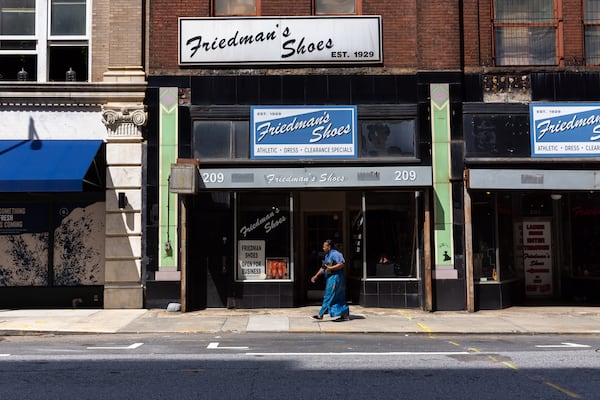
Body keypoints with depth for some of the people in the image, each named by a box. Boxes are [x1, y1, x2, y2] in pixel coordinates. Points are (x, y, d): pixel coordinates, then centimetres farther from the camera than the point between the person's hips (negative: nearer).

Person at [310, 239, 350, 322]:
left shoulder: (335, 254, -12)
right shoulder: (327, 256, 19)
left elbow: (342, 264, -22)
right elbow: (323, 268, 25)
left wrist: (331, 268, -22)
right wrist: (316, 276, 20)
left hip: (335, 277, -10)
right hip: (330, 278, 10)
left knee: (328, 296, -6)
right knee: (338, 298, 9)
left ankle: (321, 314, -3)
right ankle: (345, 315, 12)